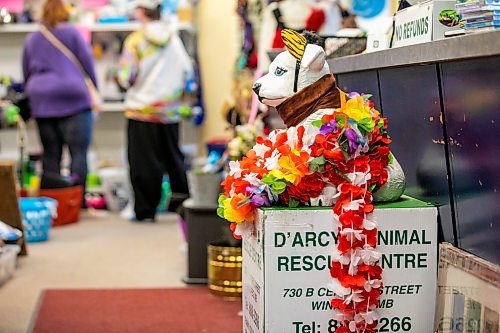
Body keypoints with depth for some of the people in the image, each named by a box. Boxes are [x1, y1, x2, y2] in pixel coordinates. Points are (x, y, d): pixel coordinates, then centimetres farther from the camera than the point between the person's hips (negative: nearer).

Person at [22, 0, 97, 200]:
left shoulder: (31, 39, 17)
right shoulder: (71, 32, 4)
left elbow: (26, 73, 22)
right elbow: (87, 62, 1)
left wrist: (32, 94, 29)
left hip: (42, 102, 4)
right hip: (73, 99, -4)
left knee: (50, 154, 6)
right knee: (79, 152, -5)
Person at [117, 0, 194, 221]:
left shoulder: (136, 40, -10)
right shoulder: (173, 37, 3)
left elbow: (127, 77, -12)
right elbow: (188, 71, 4)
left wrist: (120, 79, 9)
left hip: (142, 110, -4)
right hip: (170, 110, 4)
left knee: (144, 162, 1)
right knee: (173, 156, 15)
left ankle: (145, 210, 5)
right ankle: (182, 201, 18)